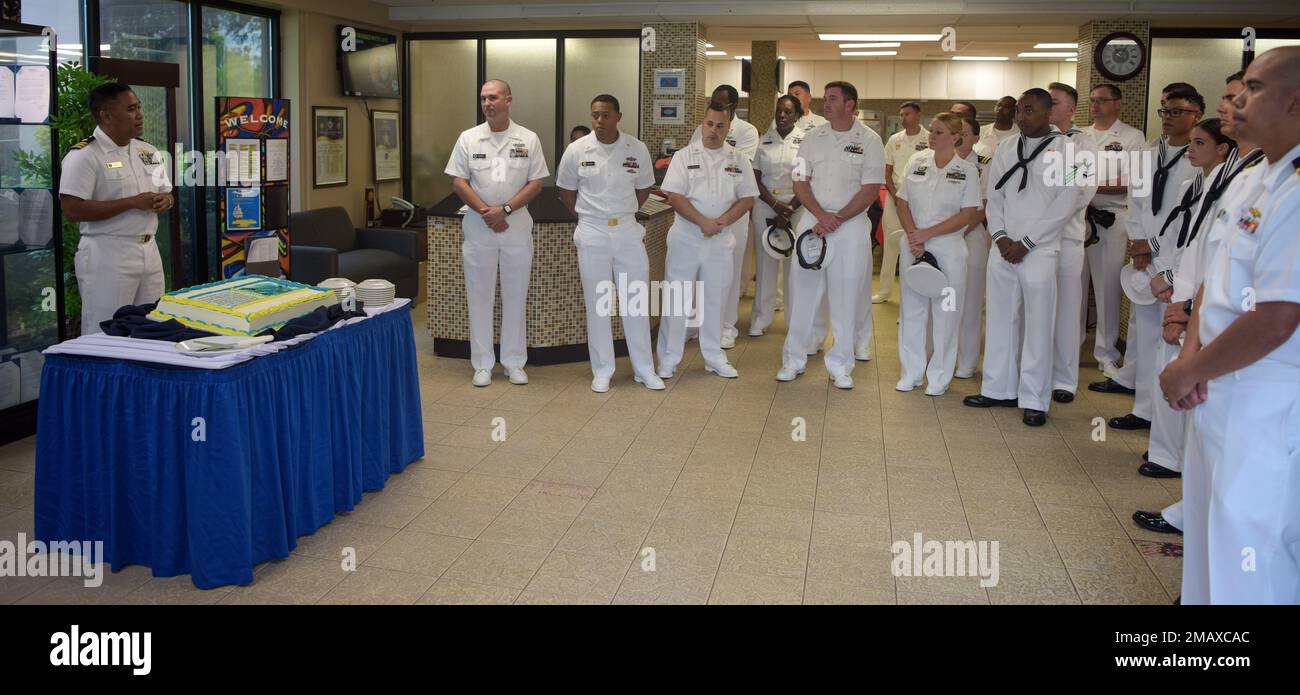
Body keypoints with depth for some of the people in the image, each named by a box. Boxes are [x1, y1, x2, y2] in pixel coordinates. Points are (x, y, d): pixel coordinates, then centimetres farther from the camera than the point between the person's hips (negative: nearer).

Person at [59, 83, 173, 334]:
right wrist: (133, 203, -18)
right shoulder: (84, 155, -10)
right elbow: (73, 210, -17)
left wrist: (165, 201, -3)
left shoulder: (148, 152, 12)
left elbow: (166, 192, 23)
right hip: (107, 255, -7)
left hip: (149, 251, 7)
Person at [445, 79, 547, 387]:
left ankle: (514, 362, 17)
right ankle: (482, 364, 14)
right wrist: (485, 211, -13)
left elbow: (536, 183, -2)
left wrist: (505, 209, -14)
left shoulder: (528, 139, 1)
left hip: (517, 226, 0)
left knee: (515, 297, 7)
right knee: (479, 297, 5)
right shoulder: (468, 138, 3)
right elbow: (458, 181, -1)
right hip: (478, 227, 0)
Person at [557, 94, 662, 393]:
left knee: (636, 301, 5)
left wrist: (622, 214, 10)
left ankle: (644, 369, 16)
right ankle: (602, 371, 16)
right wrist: (591, 216, 8)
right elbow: (566, 192, 7)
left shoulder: (637, 149, -3)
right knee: (597, 303, 5)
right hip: (592, 234, -1)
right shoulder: (577, 150, -5)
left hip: (628, 231, 1)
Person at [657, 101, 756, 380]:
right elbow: (675, 196, -8)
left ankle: (714, 357, 21)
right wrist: (704, 222, -18)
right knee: (675, 297, 0)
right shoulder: (684, 156, 0)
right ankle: (668, 360, 7)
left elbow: (747, 199, 2)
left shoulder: (739, 160, 6)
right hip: (685, 237, -2)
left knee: (715, 299, 10)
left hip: (721, 240, 2)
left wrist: (721, 222, -13)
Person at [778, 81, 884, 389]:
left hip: (851, 226, -2)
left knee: (846, 297, 2)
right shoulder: (813, 138, 8)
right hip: (812, 221, 3)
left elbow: (870, 190, -6)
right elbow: (800, 182, 4)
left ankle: (840, 365, 13)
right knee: (802, 291, 4)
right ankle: (794, 360, 15)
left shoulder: (869, 141, -2)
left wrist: (836, 220, -13)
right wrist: (821, 215, -12)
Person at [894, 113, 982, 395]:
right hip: (913, 245, 3)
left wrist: (928, 233, -14)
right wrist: (913, 236, -9)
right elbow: (903, 202, 5)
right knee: (911, 308, 8)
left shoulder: (967, 170, -2)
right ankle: (911, 372, 20)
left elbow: (969, 214, -8)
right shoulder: (916, 162, 6)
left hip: (948, 247, -3)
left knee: (945, 312, 2)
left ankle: (939, 376, 13)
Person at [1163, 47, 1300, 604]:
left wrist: (1188, 371, -12)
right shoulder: (1250, 184, 10)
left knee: (1245, 548, -1)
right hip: (1219, 393, 9)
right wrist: (1192, 355, -4)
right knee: (1209, 528, 21)